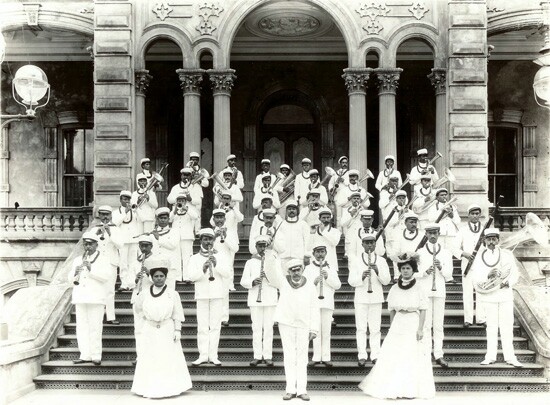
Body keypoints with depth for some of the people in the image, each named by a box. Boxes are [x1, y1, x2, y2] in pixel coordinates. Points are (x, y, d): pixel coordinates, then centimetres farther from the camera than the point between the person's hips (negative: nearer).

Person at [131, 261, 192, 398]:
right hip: (150, 331, 2)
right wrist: (147, 317, 13)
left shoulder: (173, 294, -3)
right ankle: (150, 389, 10)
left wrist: (177, 330, -8)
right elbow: (139, 307, 22)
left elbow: (177, 315, -3)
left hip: (167, 331, -2)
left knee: (168, 359, 0)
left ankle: (169, 388, 8)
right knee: (150, 360, 3)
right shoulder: (144, 293, 2)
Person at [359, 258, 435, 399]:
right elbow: (392, 310, 11)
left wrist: (420, 328, -11)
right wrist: (391, 328, 8)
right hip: (398, 325, 3)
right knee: (394, 356, 1)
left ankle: (411, 390, 6)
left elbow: (423, 310, -4)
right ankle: (393, 389, 8)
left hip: (413, 325, -3)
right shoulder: (394, 288, 8)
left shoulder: (419, 288, -2)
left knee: (412, 357, -2)